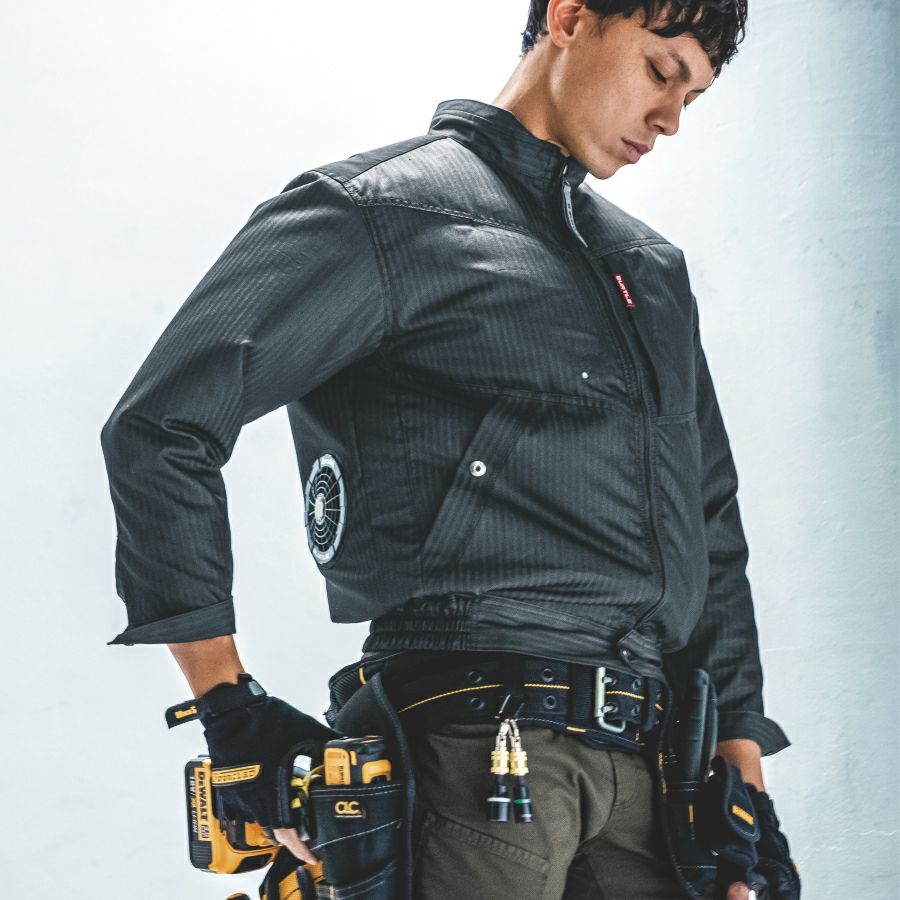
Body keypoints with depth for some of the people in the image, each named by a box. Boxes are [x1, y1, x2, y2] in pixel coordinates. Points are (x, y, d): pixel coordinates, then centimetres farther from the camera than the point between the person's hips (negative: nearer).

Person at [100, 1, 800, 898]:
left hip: (647, 762, 7)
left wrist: (741, 772, 17)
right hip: (483, 751, -7)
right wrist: (234, 715, -9)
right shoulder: (388, 210, 0)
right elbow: (160, 428, -8)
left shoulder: (651, 267, 24)